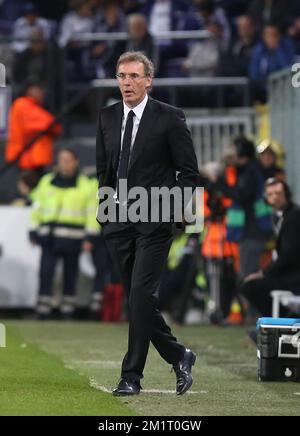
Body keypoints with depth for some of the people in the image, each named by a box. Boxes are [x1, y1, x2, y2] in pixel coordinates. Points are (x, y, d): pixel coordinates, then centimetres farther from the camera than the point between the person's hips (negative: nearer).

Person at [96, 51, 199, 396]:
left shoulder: (169, 118, -6)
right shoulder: (107, 117, 9)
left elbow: (189, 172, -3)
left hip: (154, 223, -5)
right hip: (118, 223, 5)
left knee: (141, 295, -13)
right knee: (136, 299, 8)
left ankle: (131, 375, -8)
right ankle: (178, 357, 24)